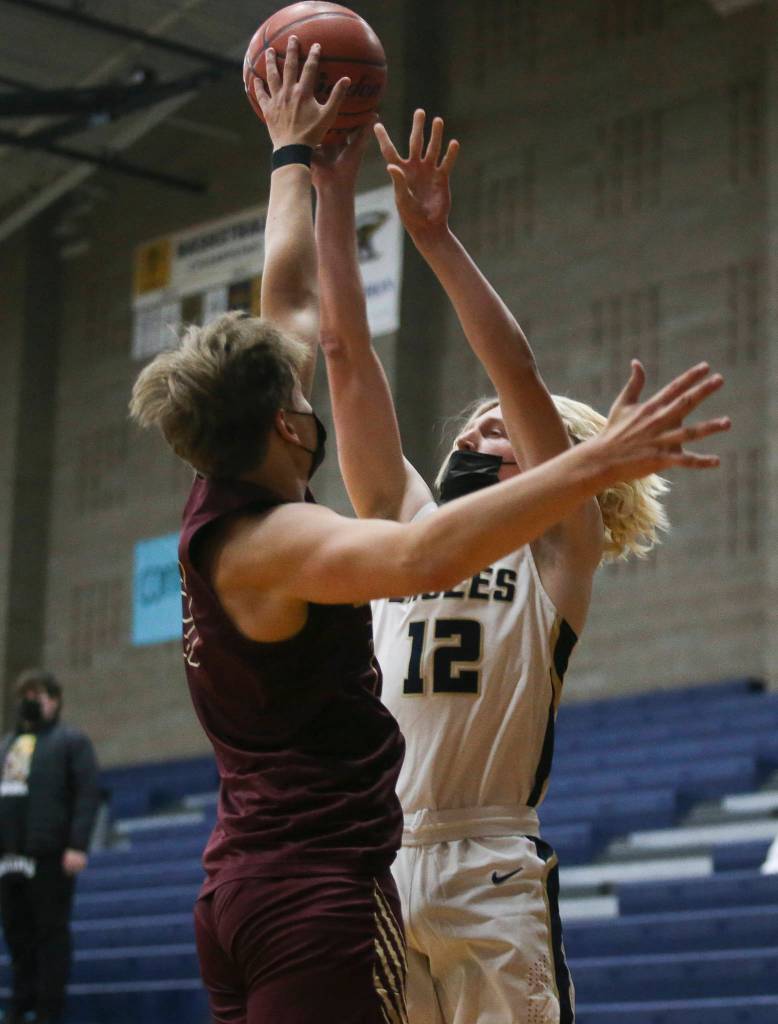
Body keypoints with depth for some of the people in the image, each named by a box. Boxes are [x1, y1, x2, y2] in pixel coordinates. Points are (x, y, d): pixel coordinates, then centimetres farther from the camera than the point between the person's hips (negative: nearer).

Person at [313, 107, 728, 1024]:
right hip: (372, 870, 4)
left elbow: (520, 378, -7)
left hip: (492, 879, -4)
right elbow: (345, 351, 10)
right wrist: (330, 193, 5)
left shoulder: (556, 546, 6)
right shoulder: (403, 522, 16)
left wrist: (436, 238, -11)